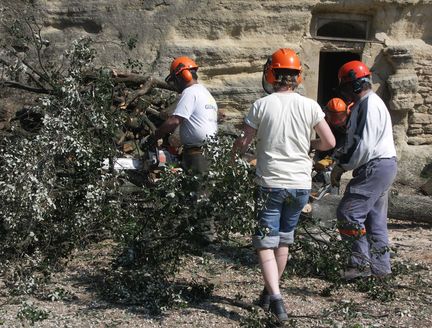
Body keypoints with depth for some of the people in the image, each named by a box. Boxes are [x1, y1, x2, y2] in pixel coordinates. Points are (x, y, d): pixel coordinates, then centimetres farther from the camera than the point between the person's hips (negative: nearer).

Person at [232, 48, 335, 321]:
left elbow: (243, 143, -4)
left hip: (271, 183, -3)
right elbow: (329, 142, 0)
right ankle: (270, 292, 30)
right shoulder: (310, 106, -2)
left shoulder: (262, 105, -7)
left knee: (266, 243, 2)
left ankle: (275, 297, -15)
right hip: (301, 185, 3)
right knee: (284, 240, 19)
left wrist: (235, 151, 19)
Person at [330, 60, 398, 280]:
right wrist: (341, 164, 13)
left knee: (348, 213, -11)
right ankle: (380, 266, 19)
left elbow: (364, 145, -23)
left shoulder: (369, 105, -16)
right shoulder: (364, 104, 19)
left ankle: (361, 263, -8)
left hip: (375, 167, -11)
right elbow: (354, 142, 22)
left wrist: (342, 167, -14)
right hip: (382, 167, 11)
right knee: (374, 218, 13)